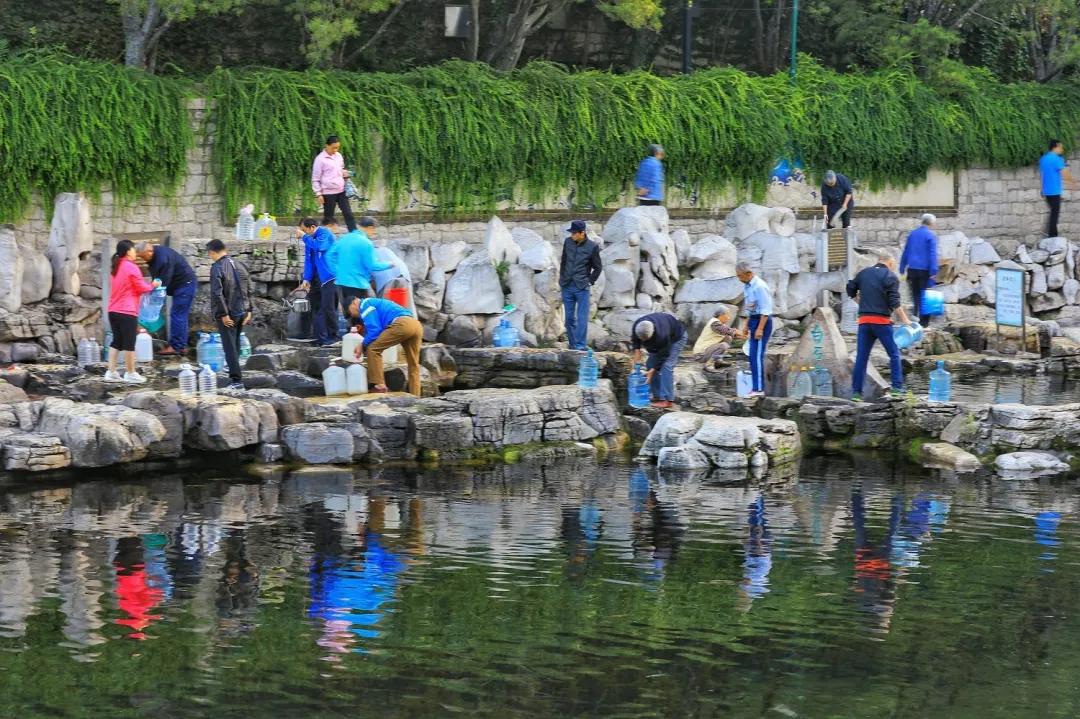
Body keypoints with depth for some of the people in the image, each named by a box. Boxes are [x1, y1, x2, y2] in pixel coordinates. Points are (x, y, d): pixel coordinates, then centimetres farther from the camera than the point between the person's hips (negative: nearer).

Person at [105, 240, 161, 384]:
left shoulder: (117, 267, 15)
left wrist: (147, 285, 24)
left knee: (116, 342, 11)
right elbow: (141, 288, -6)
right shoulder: (132, 267, -11)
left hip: (114, 310, 8)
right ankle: (130, 374, 3)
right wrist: (152, 285, 12)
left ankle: (111, 372, 8)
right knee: (129, 343, -1)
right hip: (127, 311, -8)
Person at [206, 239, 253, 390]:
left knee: (230, 347, -3)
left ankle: (237, 380, -8)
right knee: (236, 345, 20)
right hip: (241, 312, 7)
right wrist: (248, 310, 14)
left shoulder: (217, 268, -15)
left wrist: (223, 314, -17)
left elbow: (217, 293, -22)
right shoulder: (238, 265, 7)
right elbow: (249, 289, 11)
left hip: (228, 315, -7)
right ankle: (235, 375, 30)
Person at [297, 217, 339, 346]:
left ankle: (333, 336, 0)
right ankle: (321, 337, 8)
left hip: (329, 277, -8)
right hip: (316, 277, 8)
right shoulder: (310, 239, 10)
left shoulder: (325, 234, -10)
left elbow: (319, 246, -30)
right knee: (316, 308, 5)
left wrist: (304, 236, -20)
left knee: (328, 307, -9)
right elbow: (308, 260, 9)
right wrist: (306, 279, 0)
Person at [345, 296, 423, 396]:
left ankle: (379, 386, -3)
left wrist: (363, 345, 12)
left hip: (402, 324, -9)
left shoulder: (365, 304, 10)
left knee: (373, 348, 1)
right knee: (413, 365, 15)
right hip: (417, 325, 9)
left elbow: (374, 330, -1)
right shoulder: (377, 303, 37)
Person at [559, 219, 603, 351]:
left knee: (582, 318, -8)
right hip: (567, 287, 4)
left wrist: (589, 281, -3)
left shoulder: (592, 247, -8)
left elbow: (598, 268, 2)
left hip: (582, 287, -4)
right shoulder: (568, 242, 4)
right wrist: (562, 278, 14)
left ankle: (580, 344, -9)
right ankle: (572, 344, 19)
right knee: (569, 318, 9)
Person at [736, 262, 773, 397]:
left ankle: (758, 389, -11)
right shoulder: (747, 286, 10)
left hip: (762, 321, -10)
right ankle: (757, 386, 16)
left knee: (756, 355, -12)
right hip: (753, 320, 10)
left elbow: (765, 309, -20)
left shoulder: (759, 287, -19)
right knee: (754, 355, 11)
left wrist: (760, 329, -23)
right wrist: (747, 325, 20)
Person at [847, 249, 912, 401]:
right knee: (894, 354, 5)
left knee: (861, 357, 6)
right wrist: (905, 320, -4)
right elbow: (894, 302, -10)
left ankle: (856, 391, 4)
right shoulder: (890, 277, -3)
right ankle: (897, 388, -2)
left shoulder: (863, 273, 12)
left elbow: (850, 290, 18)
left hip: (864, 320, 5)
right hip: (882, 320, -5)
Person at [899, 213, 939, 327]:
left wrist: (902, 269, 20)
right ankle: (924, 321, -1)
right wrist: (933, 271, -15)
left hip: (912, 269, 5)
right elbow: (933, 254, -13)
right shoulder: (931, 235, -7)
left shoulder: (912, 234, 12)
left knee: (915, 295, 14)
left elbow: (905, 252, 16)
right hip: (925, 270, -5)